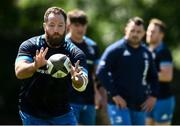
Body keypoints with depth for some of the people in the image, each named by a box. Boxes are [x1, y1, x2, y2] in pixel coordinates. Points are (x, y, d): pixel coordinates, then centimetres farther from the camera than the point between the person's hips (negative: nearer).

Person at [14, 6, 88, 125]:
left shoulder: (75, 53, -7)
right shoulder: (30, 46, -9)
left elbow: (82, 86, -21)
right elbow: (19, 72, -25)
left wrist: (76, 79, -46)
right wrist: (35, 66, -47)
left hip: (62, 114, 2)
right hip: (32, 114, -2)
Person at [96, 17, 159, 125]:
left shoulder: (146, 53, 13)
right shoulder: (115, 50, -5)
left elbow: (153, 76, 24)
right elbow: (101, 72, -11)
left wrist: (153, 96, 8)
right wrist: (114, 94, -16)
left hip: (140, 106, 6)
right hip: (120, 104, -6)